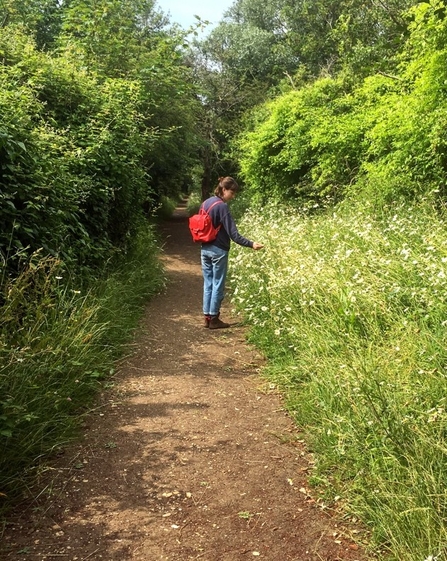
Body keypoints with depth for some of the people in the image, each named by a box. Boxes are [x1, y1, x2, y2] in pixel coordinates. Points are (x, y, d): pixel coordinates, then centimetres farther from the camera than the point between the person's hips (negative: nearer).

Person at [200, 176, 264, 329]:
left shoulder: (206, 203, 8)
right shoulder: (222, 206, -16)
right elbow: (233, 234, -21)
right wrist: (251, 244, -24)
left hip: (205, 249, 8)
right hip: (218, 251, -8)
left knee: (208, 284, 12)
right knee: (218, 285, 2)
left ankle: (207, 317, 16)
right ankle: (214, 319, 8)